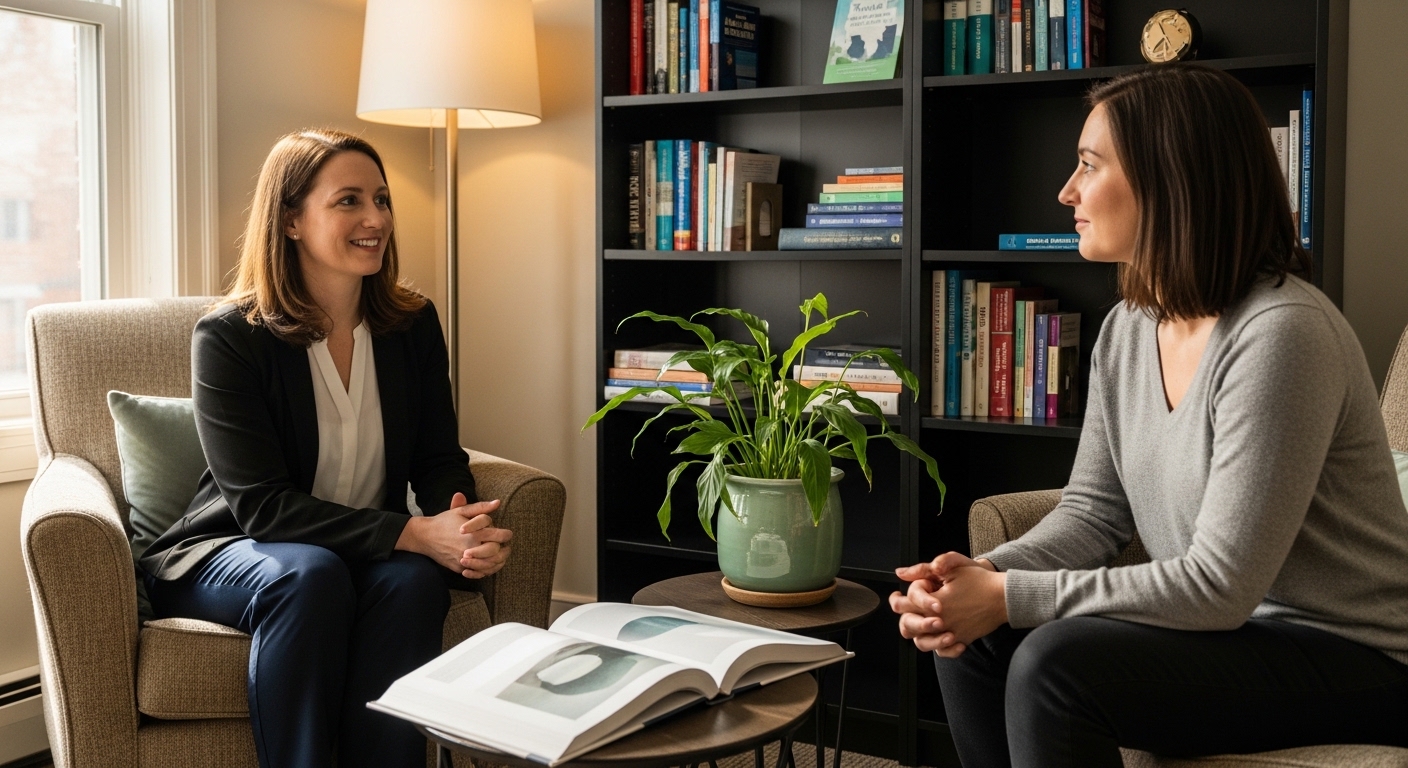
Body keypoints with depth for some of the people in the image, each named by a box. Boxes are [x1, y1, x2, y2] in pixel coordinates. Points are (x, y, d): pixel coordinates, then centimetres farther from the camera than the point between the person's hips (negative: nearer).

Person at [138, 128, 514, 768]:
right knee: (310, 575, -35)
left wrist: (462, 525, -23)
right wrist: (413, 533, -29)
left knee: (415, 578, -30)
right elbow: (262, 506, -19)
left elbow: (439, 461, 2)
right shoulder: (228, 337, -13)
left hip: (372, 555, 3)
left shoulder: (414, 325, 1)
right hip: (228, 553, -3)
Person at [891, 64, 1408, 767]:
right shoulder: (1126, 329, 4)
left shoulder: (1281, 334, -24)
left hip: (1348, 658, -8)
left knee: (1055, 663, -26)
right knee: (970, 639, -5)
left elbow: (1219, 586, -24)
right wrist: (984, 574, -15)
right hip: (1228, 626, 8)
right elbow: (1092, 512, 5)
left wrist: (1011, 598, -23)